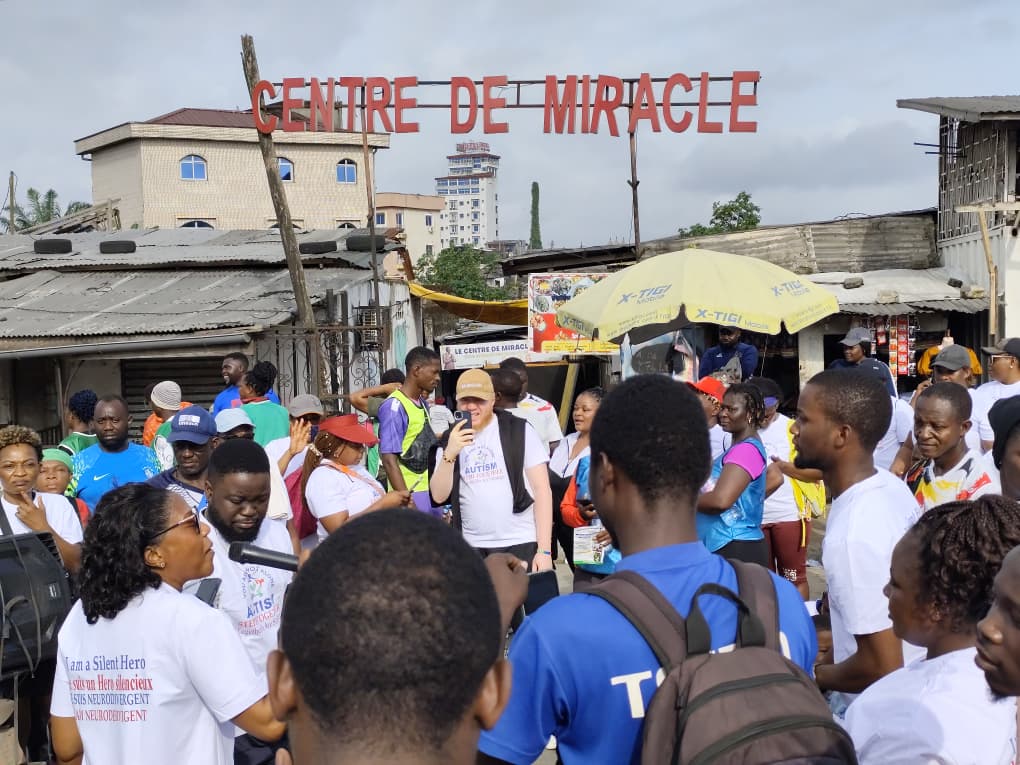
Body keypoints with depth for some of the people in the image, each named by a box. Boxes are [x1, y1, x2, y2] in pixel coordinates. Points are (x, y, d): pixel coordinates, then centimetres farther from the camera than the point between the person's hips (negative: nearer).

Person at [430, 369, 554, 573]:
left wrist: (544, 550, -7)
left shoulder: (519, 430, 1)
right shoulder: (450, 440, 11)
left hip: (521, 544, -2)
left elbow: (542, 490, -1)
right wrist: (450, 454, -13)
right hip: (473, 548, 2)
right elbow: (439, 496, 3)